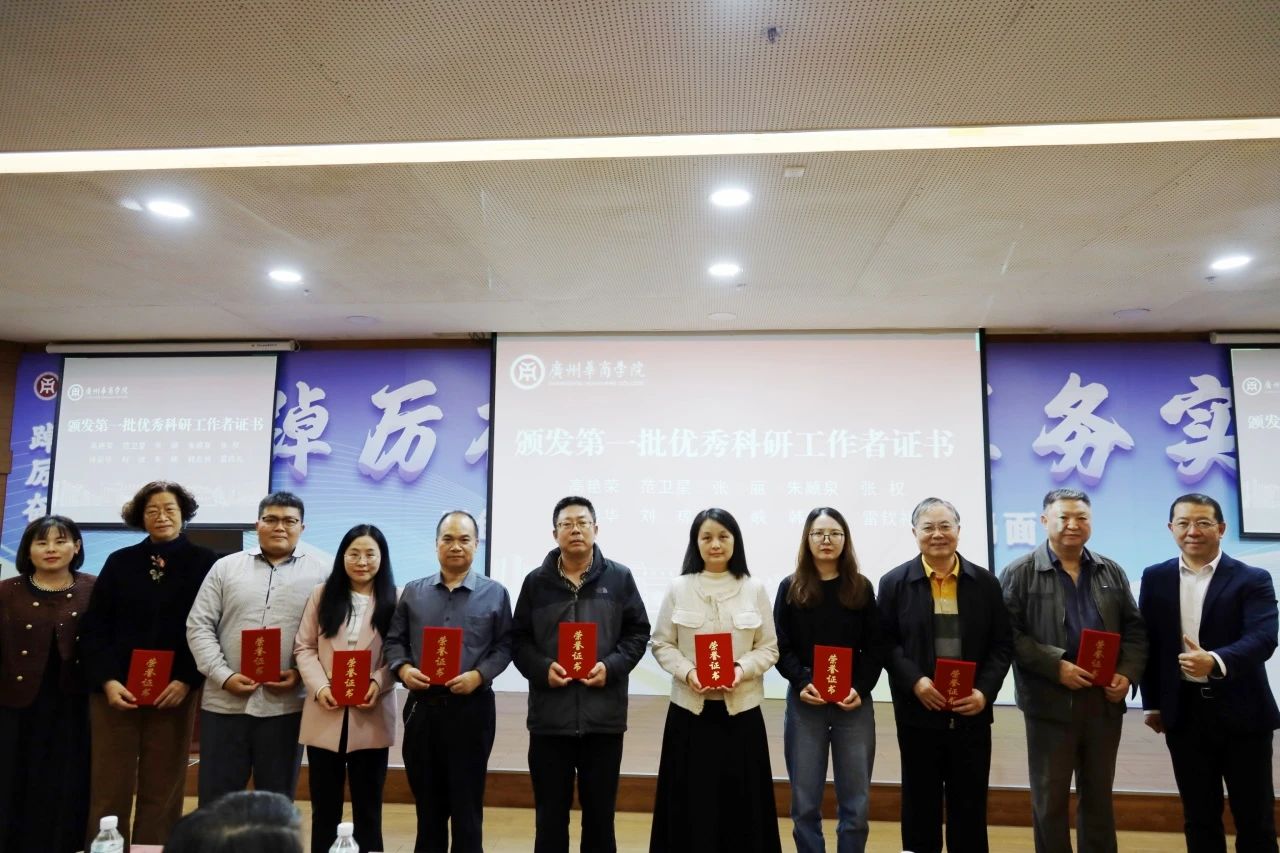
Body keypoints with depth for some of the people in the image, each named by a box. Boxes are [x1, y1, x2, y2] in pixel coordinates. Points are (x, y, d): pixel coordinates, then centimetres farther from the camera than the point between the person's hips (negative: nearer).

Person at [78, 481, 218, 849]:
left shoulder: (204, 562, 0)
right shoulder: (120, 561, 7)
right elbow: (94, 627, 4)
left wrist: (187, 681, -11)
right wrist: (107, 680, -8)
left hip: (175, 692, -1)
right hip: (116, 691, 2)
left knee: (162, 793, 5)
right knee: (109, 790, 3)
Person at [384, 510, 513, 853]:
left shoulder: (495, 593, 0)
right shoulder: (413, 592, 8)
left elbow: (504, 646, -2)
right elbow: (394, 640, 9)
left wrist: (478, 675, -16)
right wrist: (403, 669, -10)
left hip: (471, 707, -3)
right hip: (422, 706, 3)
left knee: (467, 802, 7)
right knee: (427, 800, 14)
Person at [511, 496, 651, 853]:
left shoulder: (619, 578, 3)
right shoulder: (536, 581, 5)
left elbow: (638, 632, 5)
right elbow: (518, 639, 6)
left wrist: (611, 666, -11)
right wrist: (542, 668, -12)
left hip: (604, 717, 0)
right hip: (549, 716, 1)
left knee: (601, 813, 12)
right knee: (550, 814, 11)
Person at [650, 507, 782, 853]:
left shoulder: (754, 589, 2)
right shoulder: (678, 588, 1)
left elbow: (769, 648, 3)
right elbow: (661, 644, 3)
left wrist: (742, 669, -15)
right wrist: (688, 672, -14)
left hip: (741, 708, 0)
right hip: (689, 708, 0)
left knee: (741, 803, 4)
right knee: (689, 803, 3)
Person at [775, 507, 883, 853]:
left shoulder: (861, 588, 6)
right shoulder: (790, 588, 3)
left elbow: (875, 646, 4)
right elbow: (780, 646, 0)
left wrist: (860, 688, -10)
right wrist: (802, 682, -16)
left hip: (854, 703, 1)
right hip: (804, 703, 0)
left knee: (855, 802, 5)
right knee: (805, 803, 4)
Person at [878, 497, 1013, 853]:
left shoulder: (985, 582, 4)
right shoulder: (894, 583, -1)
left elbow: (1003, 644, 3)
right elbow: (885, 642, -2)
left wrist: (985, 691, -10)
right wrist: (914, 680, -17)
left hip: (971, 713, 1)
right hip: (918, 713, -1)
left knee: (970, 806, 11)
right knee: (920, 804, 10)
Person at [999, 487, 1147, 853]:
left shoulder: (1112, 572, 8)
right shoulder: (1019, 573, -6)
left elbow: (1134, 628, 11)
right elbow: (1009, 634, -11)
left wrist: (1128, 673, -5)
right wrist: (1057, 667, -19)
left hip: (1105, 702, 4)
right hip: (1051, 703, -4)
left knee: (1099, 797, 17)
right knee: (1050, 799, 8)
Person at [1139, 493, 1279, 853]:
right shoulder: (1155, 578, 4)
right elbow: (1147, 643, 8)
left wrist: (1215, 661, -37)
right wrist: (1152, 703, 7)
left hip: (1242, 711, -2)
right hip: (1184, 712, 2)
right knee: (1199, 816, 13)